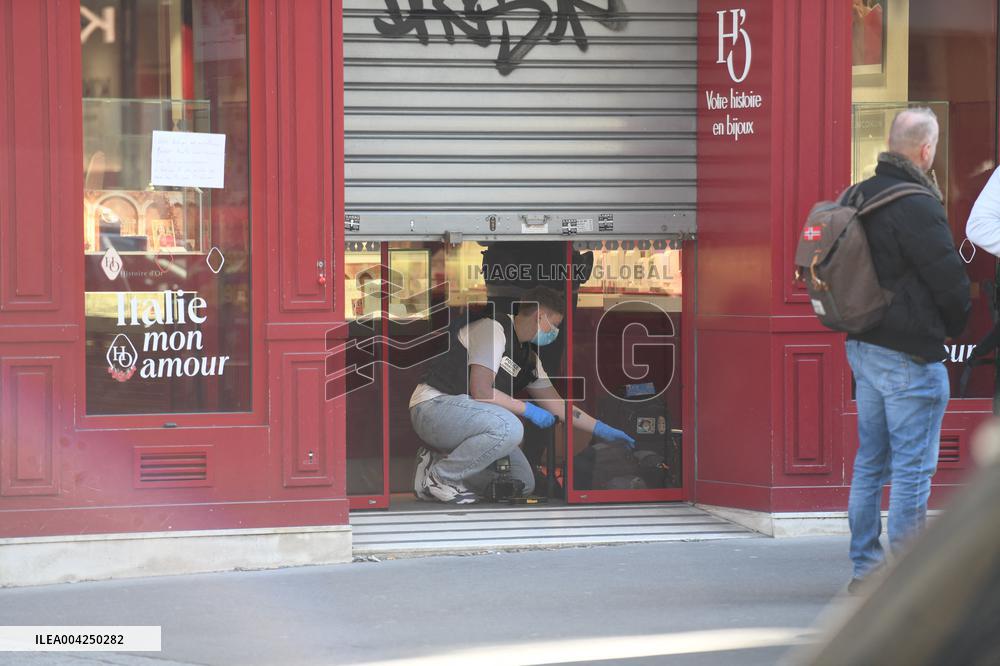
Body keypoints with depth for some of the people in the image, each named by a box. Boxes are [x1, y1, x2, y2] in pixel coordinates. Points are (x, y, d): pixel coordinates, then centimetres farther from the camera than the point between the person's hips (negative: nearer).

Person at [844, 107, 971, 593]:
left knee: (870, 462, 15)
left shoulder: (857, 197, 7)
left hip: (862, 347, 9)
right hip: (910, 353, -9)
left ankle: (864, 567, 19)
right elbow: (951, 280, -14)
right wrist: (954, 328, 4)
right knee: (913, 467, -3)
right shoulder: (917, 207, -19)